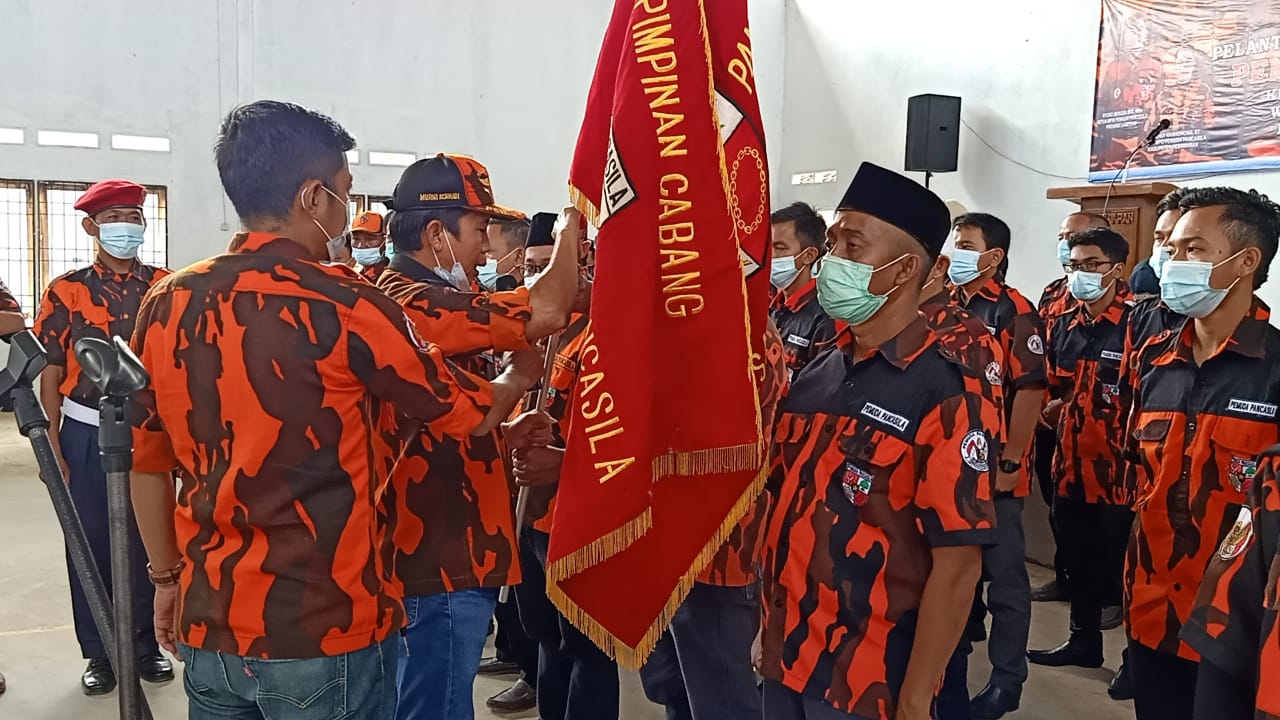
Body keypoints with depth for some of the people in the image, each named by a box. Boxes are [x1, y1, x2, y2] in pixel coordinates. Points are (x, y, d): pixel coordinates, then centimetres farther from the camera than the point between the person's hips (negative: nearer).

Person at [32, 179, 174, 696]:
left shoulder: (164, 286, 2)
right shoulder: (67, 291, -1)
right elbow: (50, 374, 0)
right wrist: (52, 450, -5)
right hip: (86, 437, -1)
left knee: (146, 542, 9)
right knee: (91, 546, 8)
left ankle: (146, 645, 25)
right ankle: (99, 654, 22)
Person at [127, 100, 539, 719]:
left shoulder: (165, 304, 0)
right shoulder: (343, 305, -14)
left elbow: (144, 463, 9)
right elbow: (470, 412, -2)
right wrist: (521, 374, 18)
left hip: (208, 624, 5)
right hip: (326, 631, -5)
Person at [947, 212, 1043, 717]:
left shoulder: (1013, 312, -11)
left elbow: (1030, 388, -15)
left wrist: (1011, 462, -15)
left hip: (994, 469, -6)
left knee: (1003, 575, 6)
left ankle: (1007, 678, 18)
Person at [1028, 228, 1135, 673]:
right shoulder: (1064, 325, 10)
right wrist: (1053, 411, 3)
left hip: (1119, 469, -7)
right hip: (1071, 463, 7)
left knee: (1122, 563, 5)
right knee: (1078, 559, 17)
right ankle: (1084, 641, 33)